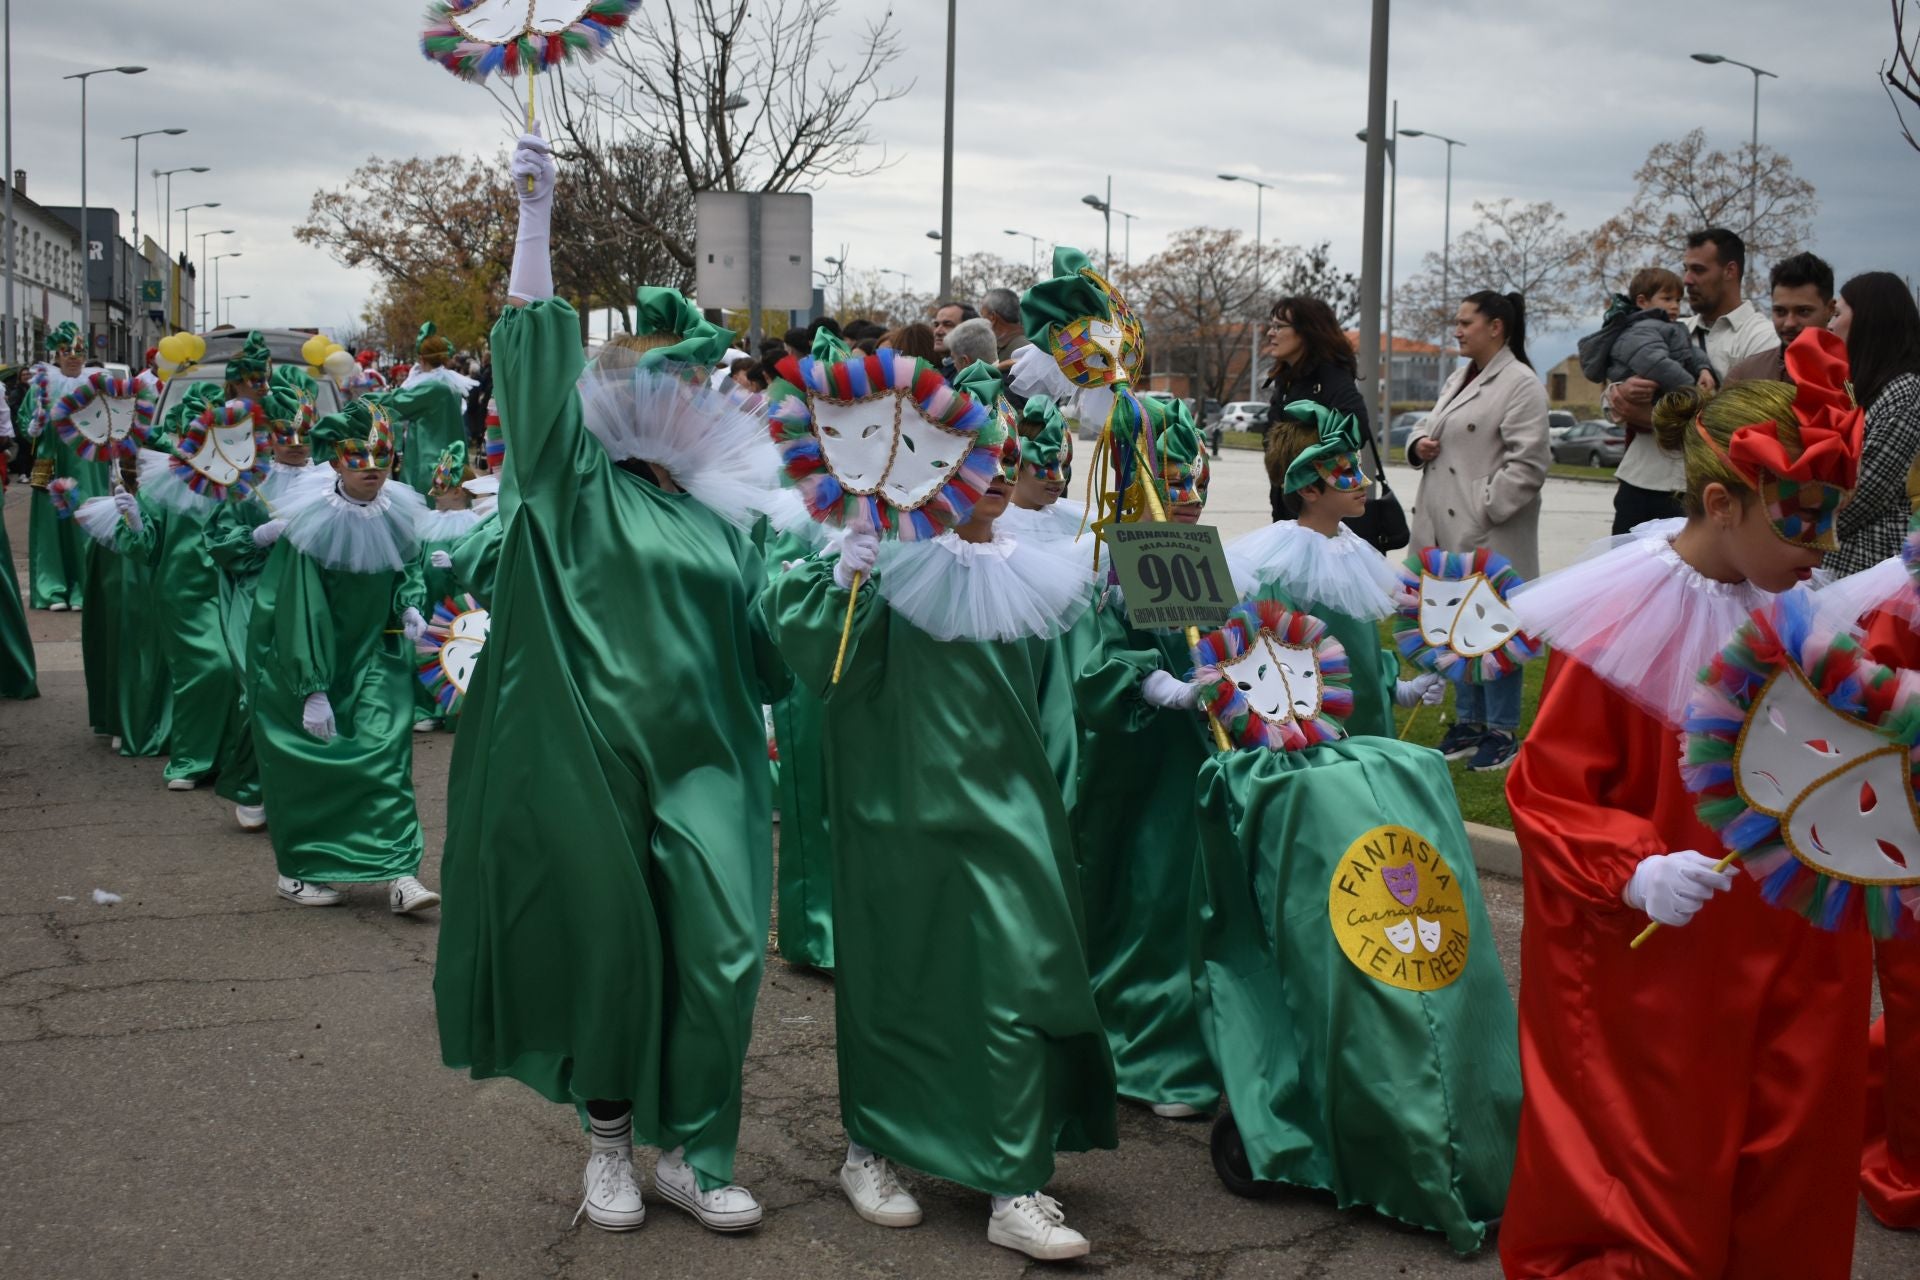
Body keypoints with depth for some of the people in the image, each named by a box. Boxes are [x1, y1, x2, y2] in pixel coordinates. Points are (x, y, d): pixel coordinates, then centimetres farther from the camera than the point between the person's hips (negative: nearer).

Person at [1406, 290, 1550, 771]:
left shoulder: (1520, 384, -10)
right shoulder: (1459, 379, 17)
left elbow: (1527, 462, -16)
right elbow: (1430, 426, 28)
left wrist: (1485, 507, -19)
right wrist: (1420, 442, 4)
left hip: (1489, 534, -9)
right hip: (1449, 531, 9)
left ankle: (1502, 732, 6)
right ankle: (1469, 723, 26)